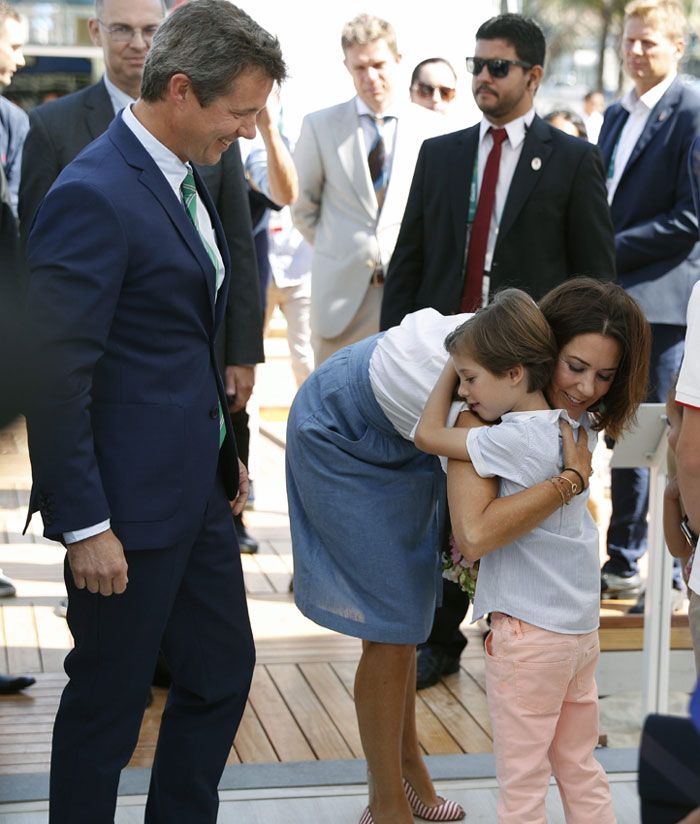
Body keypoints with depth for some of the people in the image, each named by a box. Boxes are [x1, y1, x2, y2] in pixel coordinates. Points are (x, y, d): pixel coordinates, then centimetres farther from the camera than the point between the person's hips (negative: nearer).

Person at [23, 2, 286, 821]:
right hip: (129, 505, -9)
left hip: (197, 489, 9)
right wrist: (83, 526, -21)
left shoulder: (182, 178, 9)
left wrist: (223, 450, 16)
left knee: (222, 670, 18)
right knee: (107, 703, 7)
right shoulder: (92, 197, -21)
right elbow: (52, 377, -22)